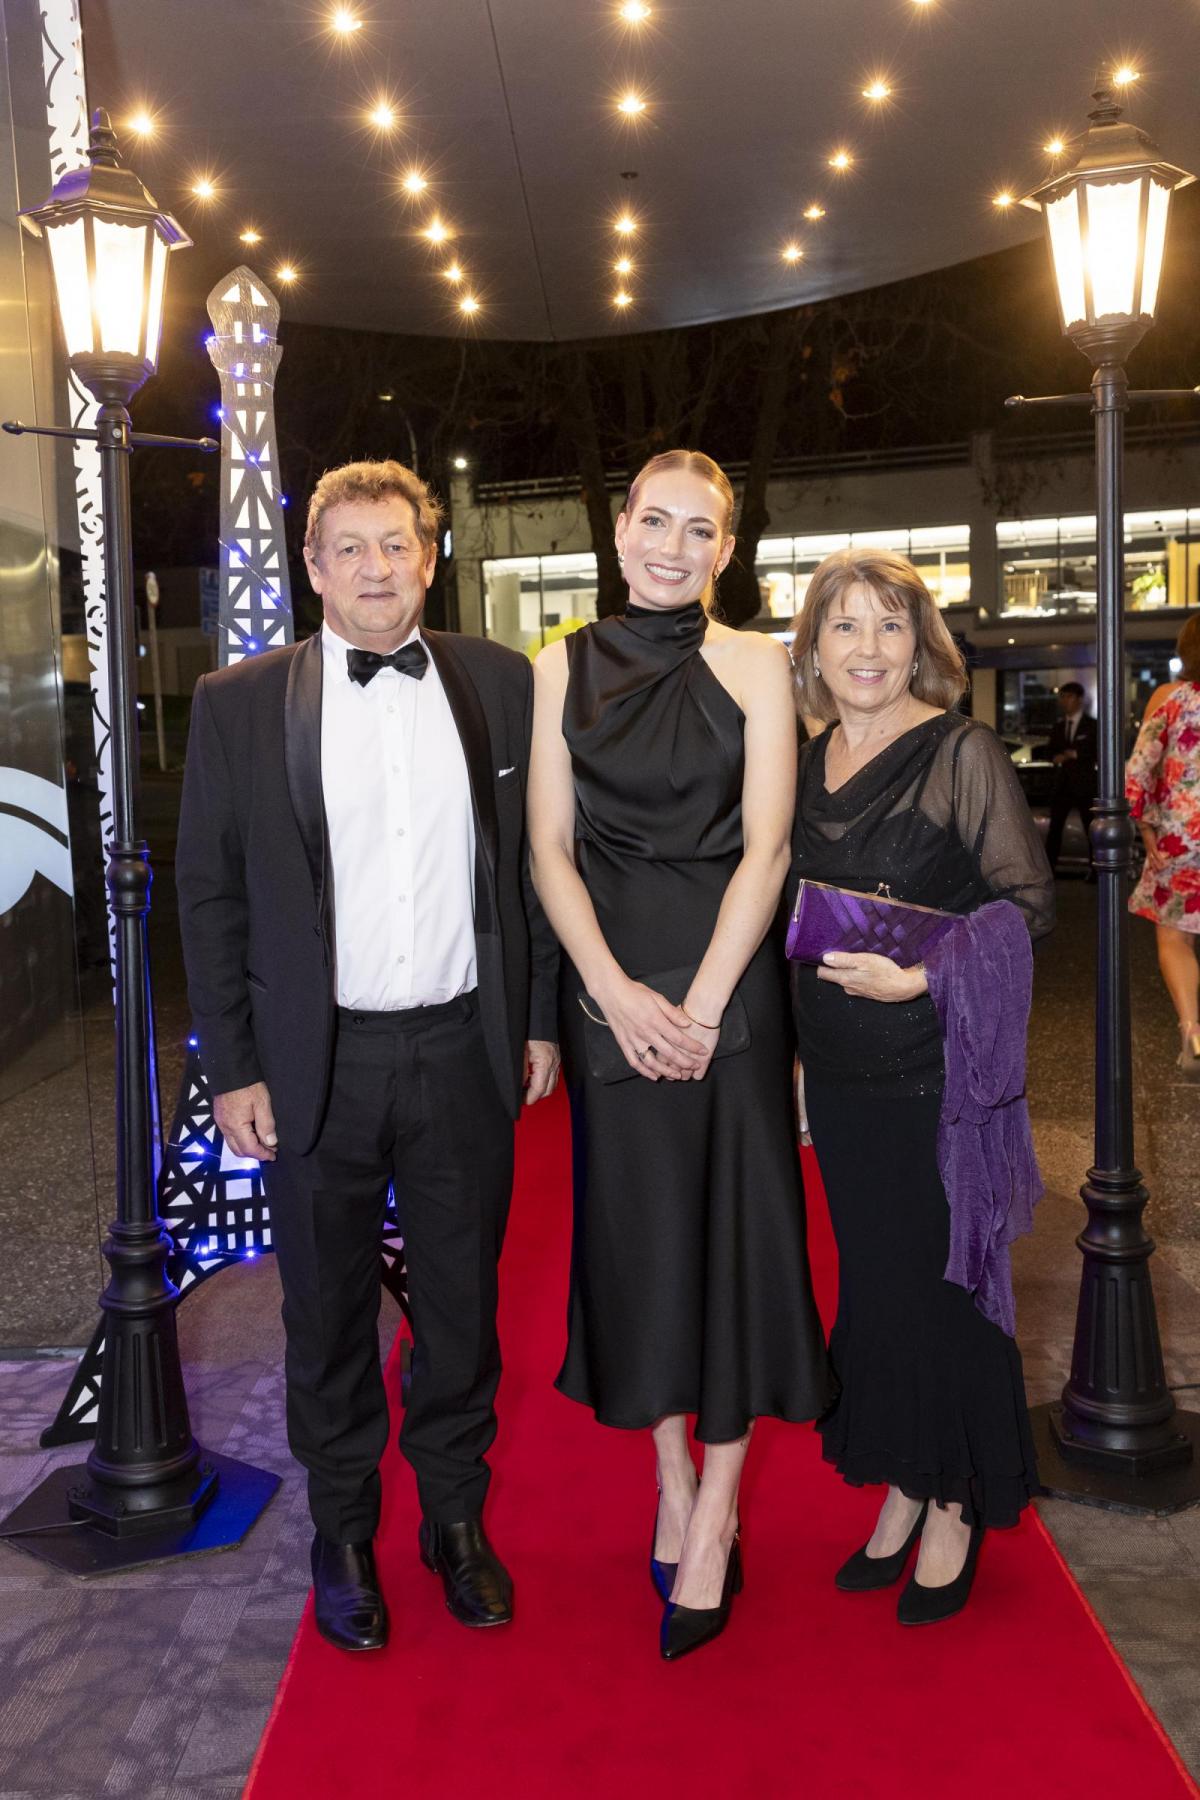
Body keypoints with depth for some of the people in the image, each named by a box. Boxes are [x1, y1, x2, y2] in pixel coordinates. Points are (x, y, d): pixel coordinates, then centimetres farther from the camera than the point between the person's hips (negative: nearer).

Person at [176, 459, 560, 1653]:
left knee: (462, 1306, 15)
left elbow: (536, 861, 6)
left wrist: (543, 1017, 4)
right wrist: (231, 1067, -4)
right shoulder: (238, 703, -3)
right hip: (316, 1061, -1)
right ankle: (343, 1532, 36)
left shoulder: (502, 685, 2)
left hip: (463, 1051, 1)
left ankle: (457, 1519, 37)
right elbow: (209, 894, -1)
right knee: (328, 1316, 14)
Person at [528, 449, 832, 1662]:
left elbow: (766, 845, -5)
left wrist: (701, 1003, -13)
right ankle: (671, 1489, 27)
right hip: (608, 982, 2)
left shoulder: (752, 663, 0)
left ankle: (715, 1518, 18)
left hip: (725, 978, -1)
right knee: (632, 1227, 9)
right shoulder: (566, 666, 5)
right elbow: (550, 848, 1)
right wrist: (618, 992, -11)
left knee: (730, 1227, 3)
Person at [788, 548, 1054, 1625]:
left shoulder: (964, 754, -9)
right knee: (872, 1279, 13)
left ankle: (955, 1509, 24)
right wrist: (793, 1045, 9)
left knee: (941, 1281, 4)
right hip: (842, 1069, 5)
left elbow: (1029, 902, -12)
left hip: (943, 1063, -5)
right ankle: (899, 1491, 31)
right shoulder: (806, 765, 8)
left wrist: (924, 973, -23)